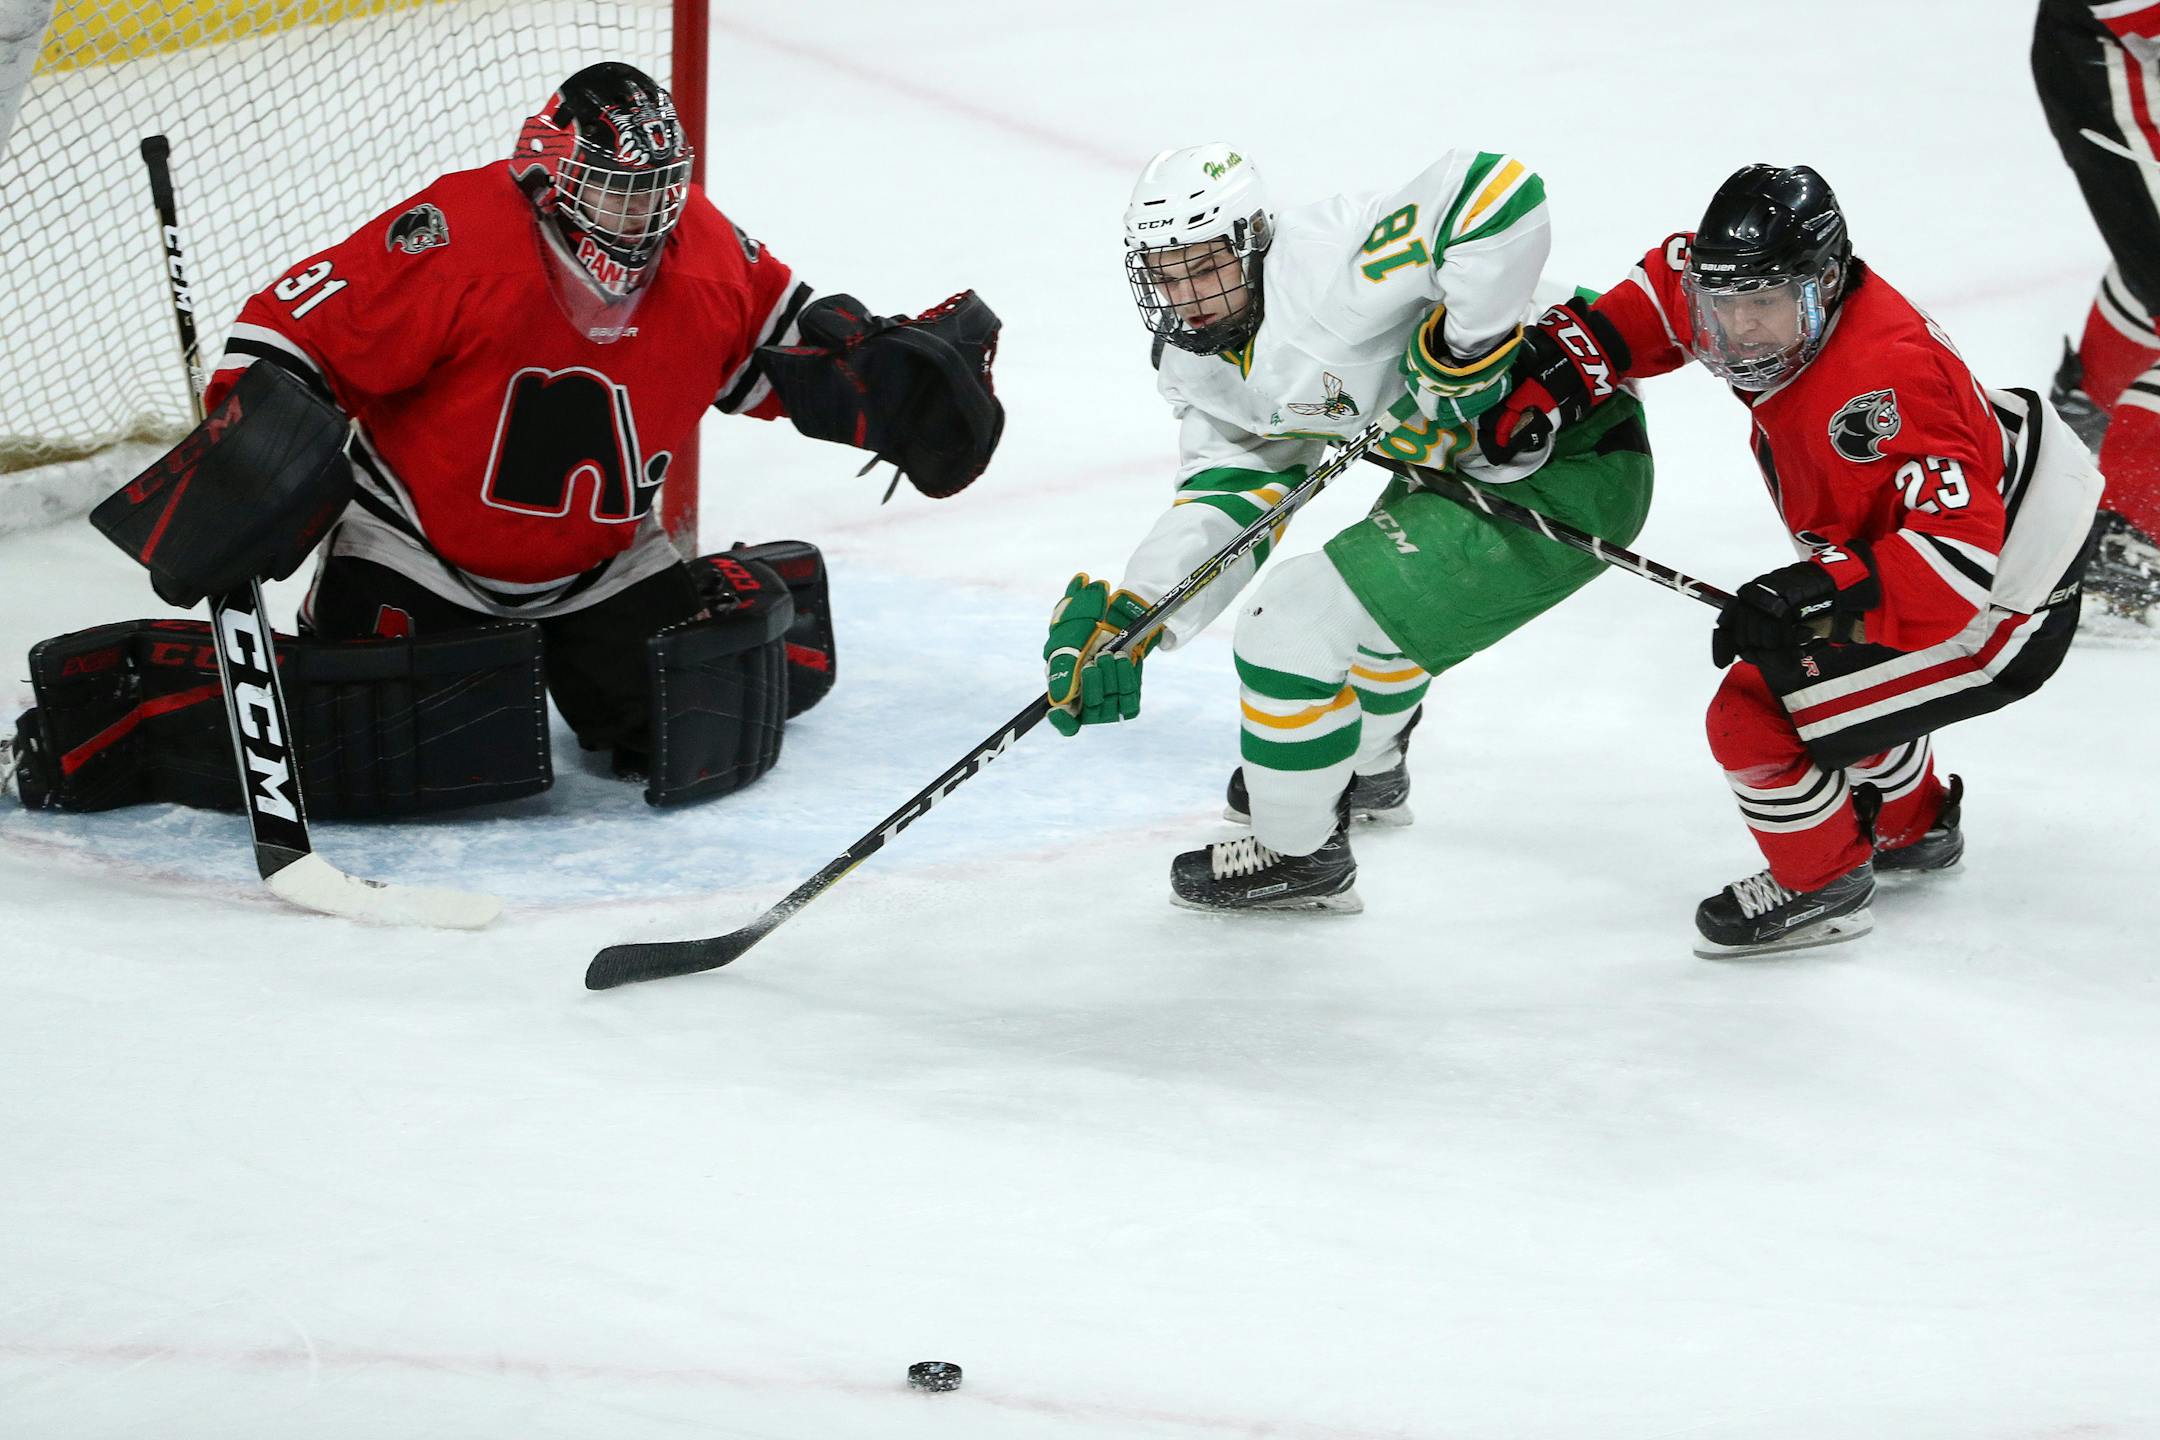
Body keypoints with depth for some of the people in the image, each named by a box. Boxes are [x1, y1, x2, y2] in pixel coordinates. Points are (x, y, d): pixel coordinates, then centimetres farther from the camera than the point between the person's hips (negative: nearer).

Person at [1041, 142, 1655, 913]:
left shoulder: (1321, 268, -27)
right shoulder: (1197, 362, 4)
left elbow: (1499, 191, -37)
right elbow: (1222, 503, -1)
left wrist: (1460, 355, -31)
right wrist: (1126, 618, -16)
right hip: (1464, 459, 10)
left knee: (1301, 618, -9)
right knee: (1379, 591, 35)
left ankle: (1301, 853, 11)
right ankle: (1368, 772, 64)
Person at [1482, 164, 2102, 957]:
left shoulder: (1881, 376, -36)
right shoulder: (1783, 307, -9)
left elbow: (1957, 549, -40)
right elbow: (1670, 283, 11)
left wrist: (1811, 593, -45)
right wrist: (1568, 372, -1)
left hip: (1998, 610, -10)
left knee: (1756, 716, -10)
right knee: (1820, 665, 32)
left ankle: (1821, 887, 14)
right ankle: (1913, 829, 53)